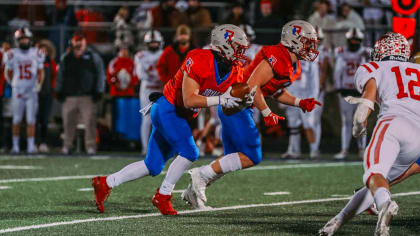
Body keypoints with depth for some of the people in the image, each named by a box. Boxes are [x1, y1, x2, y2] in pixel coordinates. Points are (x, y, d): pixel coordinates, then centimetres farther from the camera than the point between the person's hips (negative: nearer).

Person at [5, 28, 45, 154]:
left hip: (32, 91, 1)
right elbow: (8, 73, 11)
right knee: (17, 119, 2)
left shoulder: (37, 54, 4)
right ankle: (15, 145, 10)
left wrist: (39, 84, 1)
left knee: (31, 120, -1)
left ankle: (31, 146, 1)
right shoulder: (12, 54, 1)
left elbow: (41, 72, 11)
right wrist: (13, 84, 3)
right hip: (17, 91, -1)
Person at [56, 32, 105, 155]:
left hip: (87, 95, -3)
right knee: (68, 122, 3)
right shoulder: (66, 58, 14)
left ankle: (90, 146, -4)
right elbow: (61, 76, 19)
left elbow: (100, 74, 5)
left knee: (89, 122, -7)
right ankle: (67, 146, 11)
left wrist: (98, 92, -2)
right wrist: (59, 91, 13)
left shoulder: (93, 57, 6)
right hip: (69, 95, 3)